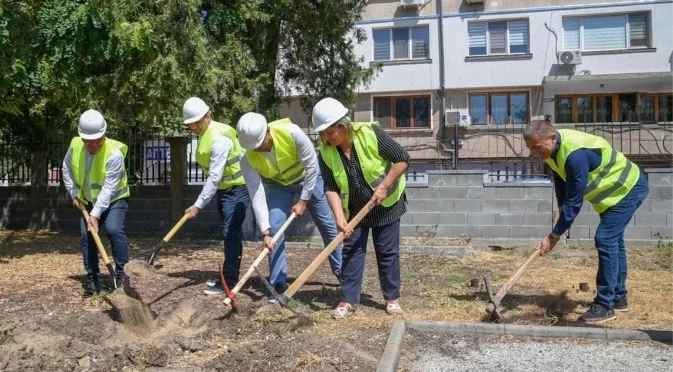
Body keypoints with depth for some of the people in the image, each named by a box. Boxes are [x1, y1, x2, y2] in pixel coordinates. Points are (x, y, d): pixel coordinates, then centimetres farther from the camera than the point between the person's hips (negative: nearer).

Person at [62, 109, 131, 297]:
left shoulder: (114, 153, -30)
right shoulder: (75, 145, -13)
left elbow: (108, 188, -32)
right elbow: (66, 169, 8)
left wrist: (96, 213, -35)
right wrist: (73, 193, 1)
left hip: (114, 199, -5)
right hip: (88, 201, 6)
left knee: (114, 230, -25)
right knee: (86, 235, 0)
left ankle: (120, 273, -9)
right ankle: (93, 279, 12)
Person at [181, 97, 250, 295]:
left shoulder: (219, 138, -25)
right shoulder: (204, 134, 7)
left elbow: (215, 177, -28)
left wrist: (198, 204, -26)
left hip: (238, 187, -10)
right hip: (224, 188, 10)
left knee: (231, 232, -11)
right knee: (229, 233, 14)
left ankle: (229, 280, -7)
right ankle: (229, 275, 23)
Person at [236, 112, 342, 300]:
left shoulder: (292, 133, -38)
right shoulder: (248, 159, -30)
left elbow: (312, 167, -26)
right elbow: (257, 195, -28)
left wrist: (303, 200, -22)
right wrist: (265, 232, -33)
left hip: (307, 177, -1)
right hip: (277, 184, 2)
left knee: (327, 224, 8)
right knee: (275, 228, -12)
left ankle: (341, 270, 27)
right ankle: (278, 284, 0)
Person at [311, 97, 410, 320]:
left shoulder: (370, 134, -24)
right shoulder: (326, 151, -14)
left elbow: (402, 159, -19)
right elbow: (330, 188, -13)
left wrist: (384, 186, -23)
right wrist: (340, 217, -25)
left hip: (386, 205, -3)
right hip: (354, 210, 3)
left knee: (388, 252, 5)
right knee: (351, 251, 3)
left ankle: (392, 298, 19)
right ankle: (348, 300, 12)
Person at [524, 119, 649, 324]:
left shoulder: (575, 154, -37)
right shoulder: (553, 148, -9)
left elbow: (574, 201, -34)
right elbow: (562, 186, 5)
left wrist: (553, 235, -29)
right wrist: (562, 214, -1)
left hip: (629, 188, -10)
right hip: (615, 189, 10)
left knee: (605, 239, -17)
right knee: (613, 240, 16)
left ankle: (605, 305, -8)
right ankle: (618, 297, 30)